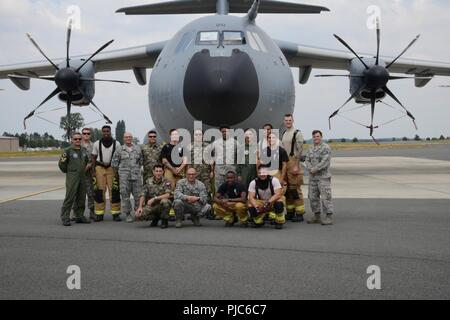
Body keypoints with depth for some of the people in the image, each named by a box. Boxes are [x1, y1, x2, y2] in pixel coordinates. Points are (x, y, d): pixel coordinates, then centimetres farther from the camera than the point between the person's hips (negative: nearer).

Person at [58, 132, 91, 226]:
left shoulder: (84, 150, 13)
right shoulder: (68, 151, -5)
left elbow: (88, 161, 27)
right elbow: (61, 164, -2)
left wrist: (88, 165, 8)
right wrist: (67, 171, 2)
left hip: (82, 177, 6)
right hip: (72, 177, -6)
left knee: (81, 198, 10)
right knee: (69, 197, -10)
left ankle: (79, 216, 20)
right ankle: (65, 218, -7)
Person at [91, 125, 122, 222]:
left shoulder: (116, 143, 5)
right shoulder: (97, 144, 7)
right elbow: (93, 158, 10)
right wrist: (93, 171, 1)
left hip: (112, 168, -1)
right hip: (99, 168, 1)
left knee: (114, 190, -6)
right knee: (99, 191, -3)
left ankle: (115, 213, -2)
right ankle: (99, 214, 1)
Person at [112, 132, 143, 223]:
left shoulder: (138, 149, 11)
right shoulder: (119, 150, 4)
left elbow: (141, 161, 20)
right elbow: (114, 163, 8)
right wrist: (117, 173, 9)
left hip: (136, 175, 2)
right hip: (124, 176, -1)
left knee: (138, 195, 0)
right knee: (125, 195, -2)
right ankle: (128, 214, 4)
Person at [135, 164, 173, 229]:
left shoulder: (166, 182, -10)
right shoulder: (149, 181, 2)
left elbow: (168, 195, -24)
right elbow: (143, 195, 1)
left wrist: (154, 198, -27)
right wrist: (140, 207, -13)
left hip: (162, 206, -3)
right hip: (151, 206, 3)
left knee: (165, 201, -38)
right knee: (138, 215, -21)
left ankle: (165, 221, -10)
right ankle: (156, 217, 11)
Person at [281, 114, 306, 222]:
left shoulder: (297, 133, -5)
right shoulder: (284, 134, 18)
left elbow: (299, 150, -11)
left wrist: (296, 165, -17)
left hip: (293, 162, -8)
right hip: (284, 163, 8)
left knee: (295, 189, -10)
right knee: (287, 189, 9)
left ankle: (299, 213, -7)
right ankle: (290, 212, 16)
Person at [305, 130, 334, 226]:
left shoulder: (326, 148, -6)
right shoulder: (310, 150, 16)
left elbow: (325, 161, -15)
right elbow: (307, 161, 10)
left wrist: (315, 169, -14)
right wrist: (310, 169, -9)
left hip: (323, 177, -7)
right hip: (312, 177, 7)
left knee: (325, 197, -10)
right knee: (313, 197, 9)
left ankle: (329, 217, -8)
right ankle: (317, 217, 19)